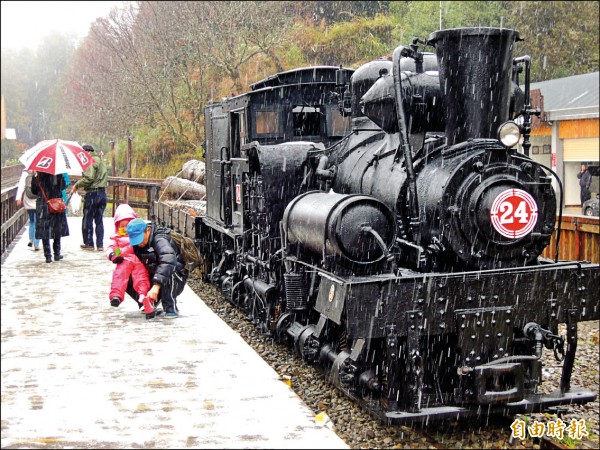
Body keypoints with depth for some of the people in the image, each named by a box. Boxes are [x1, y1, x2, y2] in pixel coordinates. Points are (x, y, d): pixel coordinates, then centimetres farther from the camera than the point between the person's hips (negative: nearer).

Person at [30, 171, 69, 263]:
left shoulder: (38, 174, -5)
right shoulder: (58, 172, -5)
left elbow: (34, 190, 1)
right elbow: (63, 186, 1)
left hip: (43, 204, -1)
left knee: (44, 231, 3)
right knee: (57, 229, 13)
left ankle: (48, 256, -1)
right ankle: (57, 254, 16)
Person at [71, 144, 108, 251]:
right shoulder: (101, 161, 16)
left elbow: (89, 178, -21)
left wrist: (77, 185, -10)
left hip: (92, 193, -8)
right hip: (103, 193, 8)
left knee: (88, 219, 4)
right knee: (99, 220, 11)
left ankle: (88, 244, 9)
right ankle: (100, 245, 10)